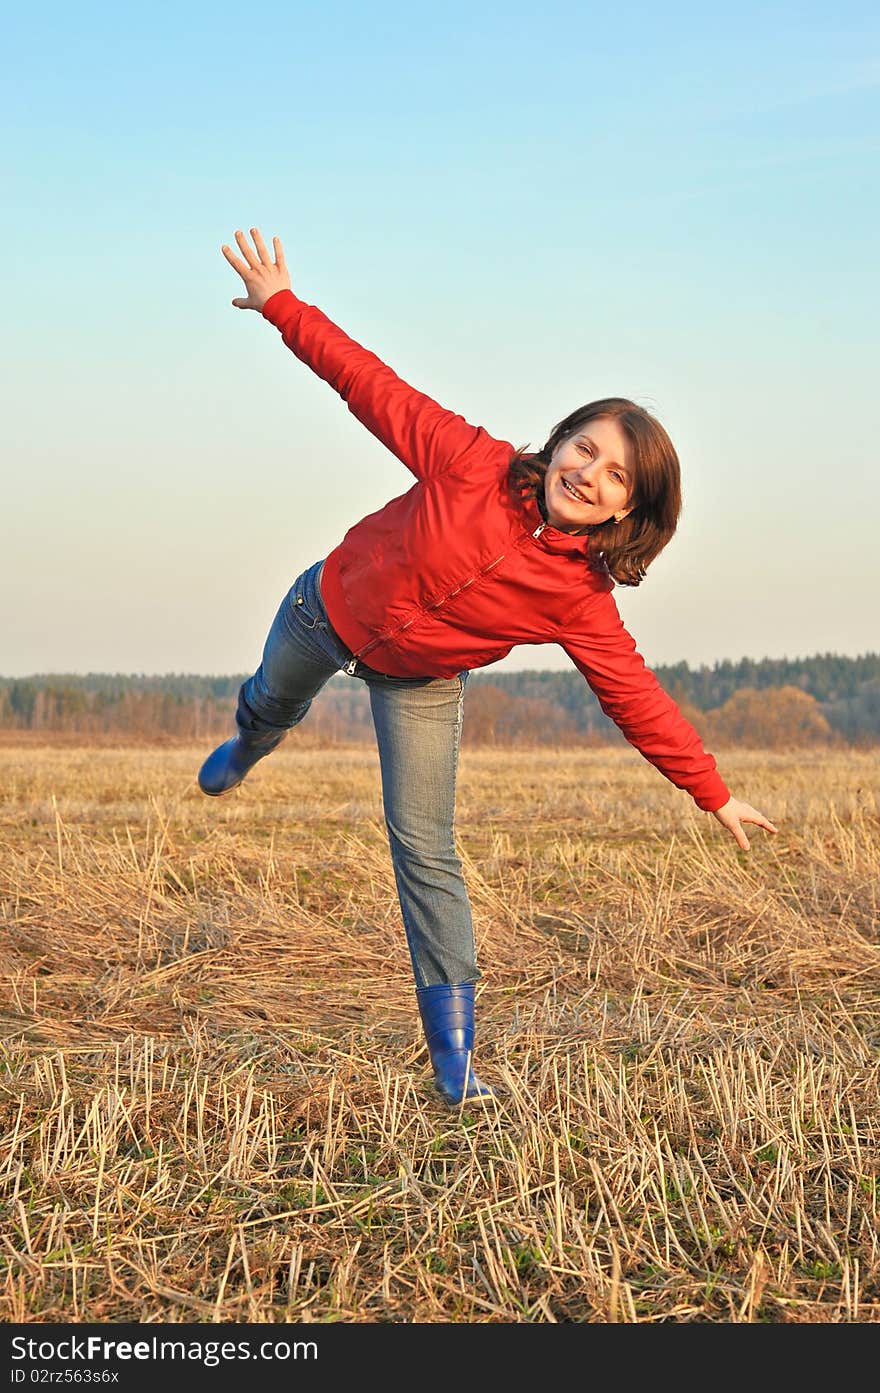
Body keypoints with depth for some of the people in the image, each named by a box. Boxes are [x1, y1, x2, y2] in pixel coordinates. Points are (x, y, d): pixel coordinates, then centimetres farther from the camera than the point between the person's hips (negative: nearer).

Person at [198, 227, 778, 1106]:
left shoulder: (579, 597, -26)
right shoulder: (472, 463, -30)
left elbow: (635, 698, -20)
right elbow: (373, 386, -23)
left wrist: (715, 796, -21)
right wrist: (280, 304, -22)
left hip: (418, 685, -1)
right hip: (329, 610, 1)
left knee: (424, 849, -8)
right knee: (272, 705, 32)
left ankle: (453, 1052, -1)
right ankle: (244, 749, 74)